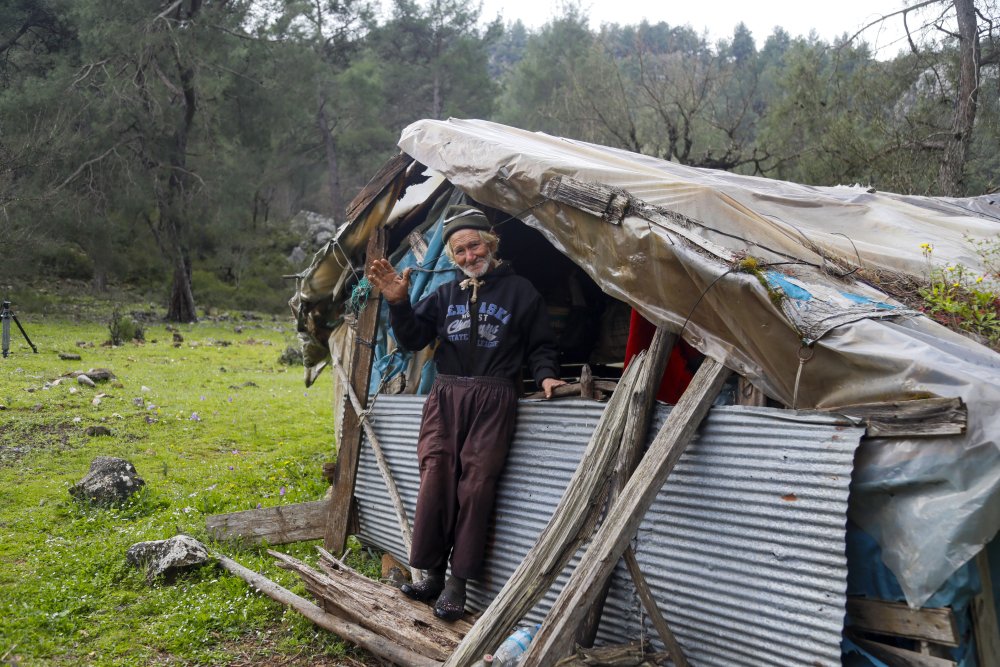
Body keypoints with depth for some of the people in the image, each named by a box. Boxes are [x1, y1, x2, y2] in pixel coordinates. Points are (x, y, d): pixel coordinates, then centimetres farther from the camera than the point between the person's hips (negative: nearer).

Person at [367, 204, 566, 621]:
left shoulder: (519, 292, 9)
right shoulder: (445, 295, 17)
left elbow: (541, 346, 12)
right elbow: (413, 339, 9)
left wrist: (545, 375, -7)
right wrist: (398, 304, -7)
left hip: (492, 400, -3)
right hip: (445, 396, 3)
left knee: (476, 486, -7)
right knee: (434, 482, -5)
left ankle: (457, 584, 1)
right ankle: (432, 575, 6)